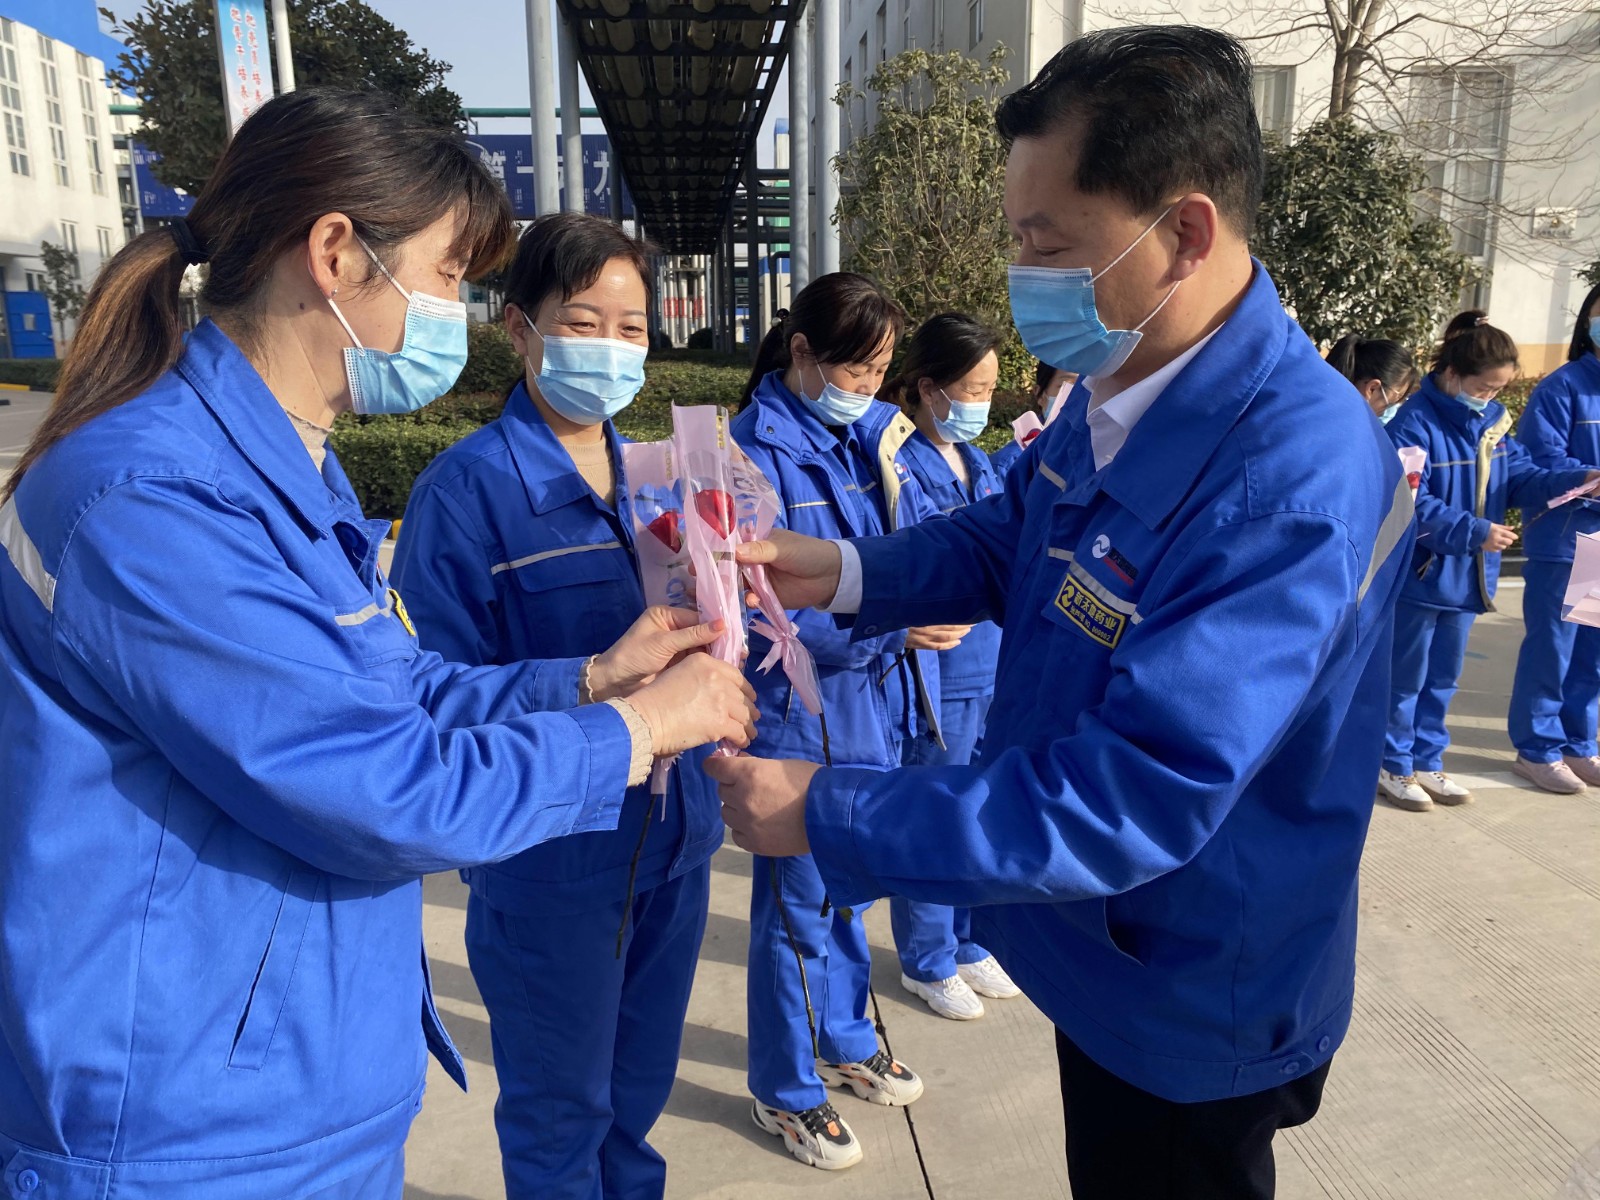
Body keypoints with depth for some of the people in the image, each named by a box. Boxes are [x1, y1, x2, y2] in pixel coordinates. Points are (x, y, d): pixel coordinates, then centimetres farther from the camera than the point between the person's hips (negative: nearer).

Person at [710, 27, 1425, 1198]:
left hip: (1195, 1005, -8)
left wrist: (828, 818, -33)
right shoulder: (1117, 389, -6)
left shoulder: (1295, 482, -35)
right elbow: (1008, 538, 8)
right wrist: (840, 570, -11)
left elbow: (1137, 796, -37)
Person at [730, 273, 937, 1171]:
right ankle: (786, 1091, 31)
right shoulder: (759, 453, -16)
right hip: (803, 722, -7)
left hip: (877, 707, 7)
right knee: (800, 908, 9)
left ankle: (845, 1043, 46)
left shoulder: (874, 433, 5)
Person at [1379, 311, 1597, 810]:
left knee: (1442, 678, 17)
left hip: (1467, 577, 8)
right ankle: (1394, 767, 18)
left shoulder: (1493, 420, 6)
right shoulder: (1414, 424, -18)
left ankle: (1427, 761, 30)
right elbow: (1413, 505, -22)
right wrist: (1476, 532, -24)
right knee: (1406, 678, 5)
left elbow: (1522, 477, 5)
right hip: (1420, 576, -7)